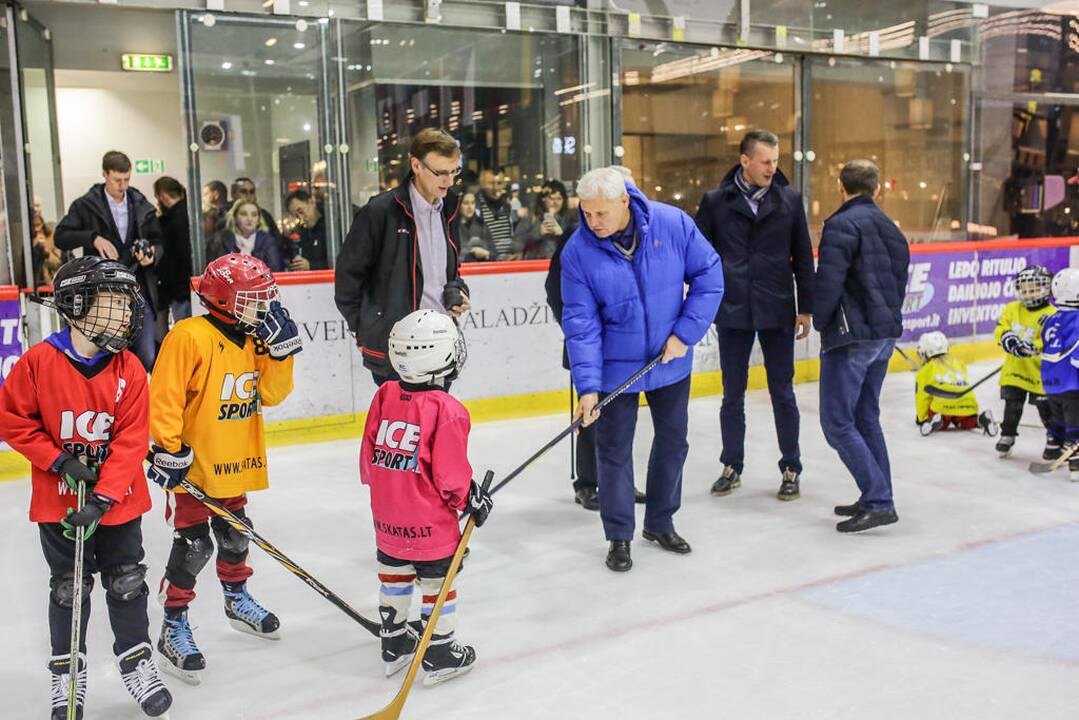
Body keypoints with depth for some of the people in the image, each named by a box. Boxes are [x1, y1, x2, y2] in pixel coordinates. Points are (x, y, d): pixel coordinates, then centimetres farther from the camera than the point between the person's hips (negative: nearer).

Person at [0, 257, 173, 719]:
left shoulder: (129, 370, -8)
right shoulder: (41, 361, -13)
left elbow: (131, 442, -11)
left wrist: (103, 498, -19)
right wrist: (58, 459, -14)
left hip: (118, 500, 1)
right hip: (59, 501, -1)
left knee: (127, 583, 10)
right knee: (68, 589, 11)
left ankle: (137, 661, 29)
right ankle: (67, 671, 30)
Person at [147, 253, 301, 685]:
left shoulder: (253, 340, 6)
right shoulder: (190, 337, -19)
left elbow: (271, 393, 3)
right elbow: (164, 397, -20)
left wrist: (282, 348, -8)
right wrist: (168, 450, -20)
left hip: (235, 462, 8)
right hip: (193, 463, -7)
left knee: (235, 534, 21)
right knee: (193, 545, -5)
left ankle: (237, 600, 43)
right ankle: (173, 629, 9)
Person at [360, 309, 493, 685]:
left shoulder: (384, 395, -3)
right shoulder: (447, 409, -20)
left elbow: (367, 459, 5)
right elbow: (450, 475, -17)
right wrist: (472, 500, 0)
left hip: (386, 517, 6)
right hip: (430, 524, -6)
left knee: (394, 577, 21)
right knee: (438, 583, 10)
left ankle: (394, 643, 37)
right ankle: (440, 655, 21)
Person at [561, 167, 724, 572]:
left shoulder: (673, 224, -16)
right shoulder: (577, 251, -17)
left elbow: (709, 275, -8)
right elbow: (581, 323, -17)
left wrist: (686, 332, -15)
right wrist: (587, 385, -24)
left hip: (671, 361, 2)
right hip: (615, 368, -2)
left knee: (673, 442, 16)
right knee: (614, 450, 5)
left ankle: (660, 523, 37)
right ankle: (619, 537, 22)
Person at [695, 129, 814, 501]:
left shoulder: (790, 199, 3)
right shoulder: (715, 201, 0)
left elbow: (802, 257, 5)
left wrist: (805, 308, 3)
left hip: (777, 311, 0)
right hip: (732, 312, 0)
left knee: (783, 393, 7)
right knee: (732, 394, 10)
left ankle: (791, 470, 19)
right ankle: (732, 467, 23)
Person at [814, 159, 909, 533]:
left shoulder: (842, 224, -13)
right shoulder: (890, 228, 14)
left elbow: (828, 281, -19)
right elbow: (899, 282, 17)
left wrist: (820, 321, -3)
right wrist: (887, 319, 20)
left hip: (851, 337, -9)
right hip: (885, 334, 9)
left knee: (837, 422, -5)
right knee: (866, 417, 18)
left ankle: (878, 502, -8)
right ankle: (877, 499, 21)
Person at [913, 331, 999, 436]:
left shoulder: (925, 371, 11)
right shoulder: (958, 362, 26)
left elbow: (922, 397, 10)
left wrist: (922, 419, 22)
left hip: (943, 407, -4)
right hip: (967, 403, 4)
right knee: (966, 423, 29)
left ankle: (936, 422, -13)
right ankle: (981, 419, -1)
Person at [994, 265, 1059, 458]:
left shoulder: (1051, 315, -13)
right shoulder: (1012, 309, 4)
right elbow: (1001, 328, 4)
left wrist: (1032, 347, -35)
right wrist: (1007, 338, -17)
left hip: (1040, 372, -4)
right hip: (1014, 369, 4)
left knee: (1046, 407, 2)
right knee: (1012, 404, 15)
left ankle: (1055, 441, 17)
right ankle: (1007, 436, 30)